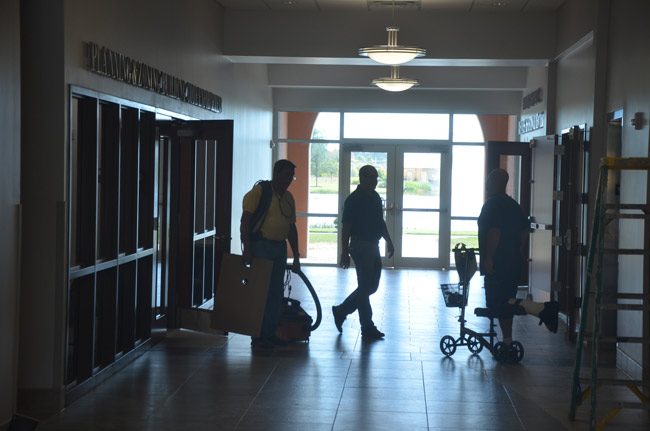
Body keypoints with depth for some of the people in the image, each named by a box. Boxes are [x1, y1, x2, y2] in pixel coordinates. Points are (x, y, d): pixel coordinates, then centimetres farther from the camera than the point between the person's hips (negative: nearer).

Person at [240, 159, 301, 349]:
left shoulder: (288, 198, 16)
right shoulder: (259, 191, -6)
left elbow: (291, 228, 19)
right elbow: (245, 221, -10)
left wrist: (296, 257, 15)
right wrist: (247, 249, -18)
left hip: (279, 248, 7)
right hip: (261, 246, -7)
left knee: (276, 292, 7)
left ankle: (270, 334, 15)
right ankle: (258, 336, -1)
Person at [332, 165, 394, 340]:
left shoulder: (375, 197, 12)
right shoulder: (353, 199, -12)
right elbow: (346, 227, -14)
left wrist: (388, 241, 14)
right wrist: (345, 252, -18)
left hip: (373, 246, 9)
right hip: (360, 246, -9)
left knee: (371, 286, 12)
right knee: (366, 286, -4)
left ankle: (341, 311, 24)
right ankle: (367, 328, 3)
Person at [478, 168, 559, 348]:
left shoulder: (492, 205, -12)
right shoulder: (513, 204, 16)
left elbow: (494, 232, -23)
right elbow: (525, 228, 20)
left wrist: (488, 257, -21)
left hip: (497, 264, -9)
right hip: (514, 262, 9)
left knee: (496, 303, -11)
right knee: (504, 303, 15)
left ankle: (542, 308, -22)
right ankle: (507, 341, 17)